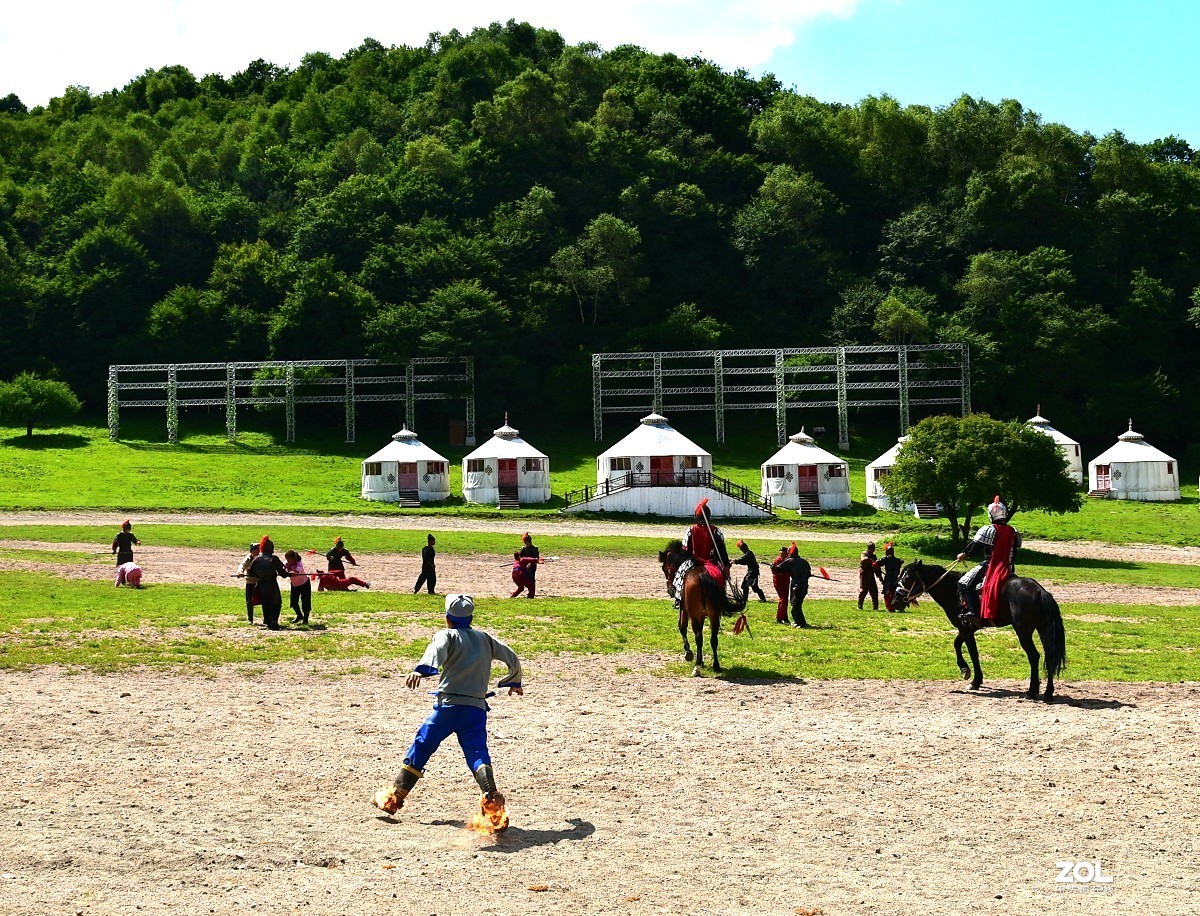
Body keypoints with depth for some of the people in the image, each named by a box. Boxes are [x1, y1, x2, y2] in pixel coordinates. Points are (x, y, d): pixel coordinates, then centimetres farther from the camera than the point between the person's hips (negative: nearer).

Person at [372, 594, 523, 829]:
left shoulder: (447, 635, 6)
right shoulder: (486, 638, 19)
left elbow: (436, 651, -17)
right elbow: (512, 658, 27)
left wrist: (421, 670, -37)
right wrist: (514, 682, 46)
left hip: (448, 704, -2)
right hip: (477, 707, 2)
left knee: (421, 746, 11)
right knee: (478, 754, -7)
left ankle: (394, 796, 18)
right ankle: (492, 801, -32)